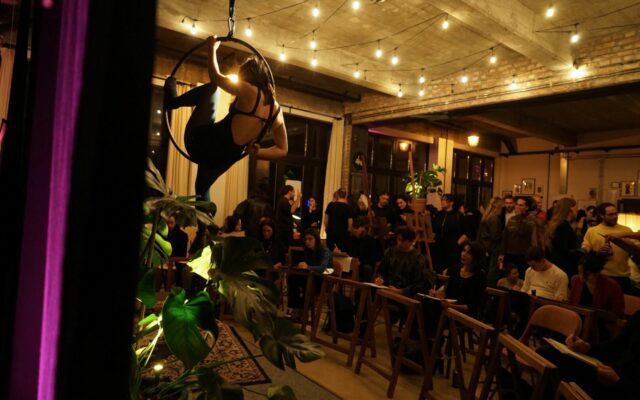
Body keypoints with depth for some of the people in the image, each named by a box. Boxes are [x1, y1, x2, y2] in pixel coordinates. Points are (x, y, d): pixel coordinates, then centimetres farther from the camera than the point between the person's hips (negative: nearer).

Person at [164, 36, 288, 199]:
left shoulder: (249, 91, -13)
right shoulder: (277, 110, 2)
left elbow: (215, 77, 2)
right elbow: (282, 150, 7)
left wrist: (212, 48, 17)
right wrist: (255, 152, 0)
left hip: (202, 141, -5)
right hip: (224, 159, 5)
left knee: (210, 88, 16)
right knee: (202, 189, 35)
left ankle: (172, 100, 35)